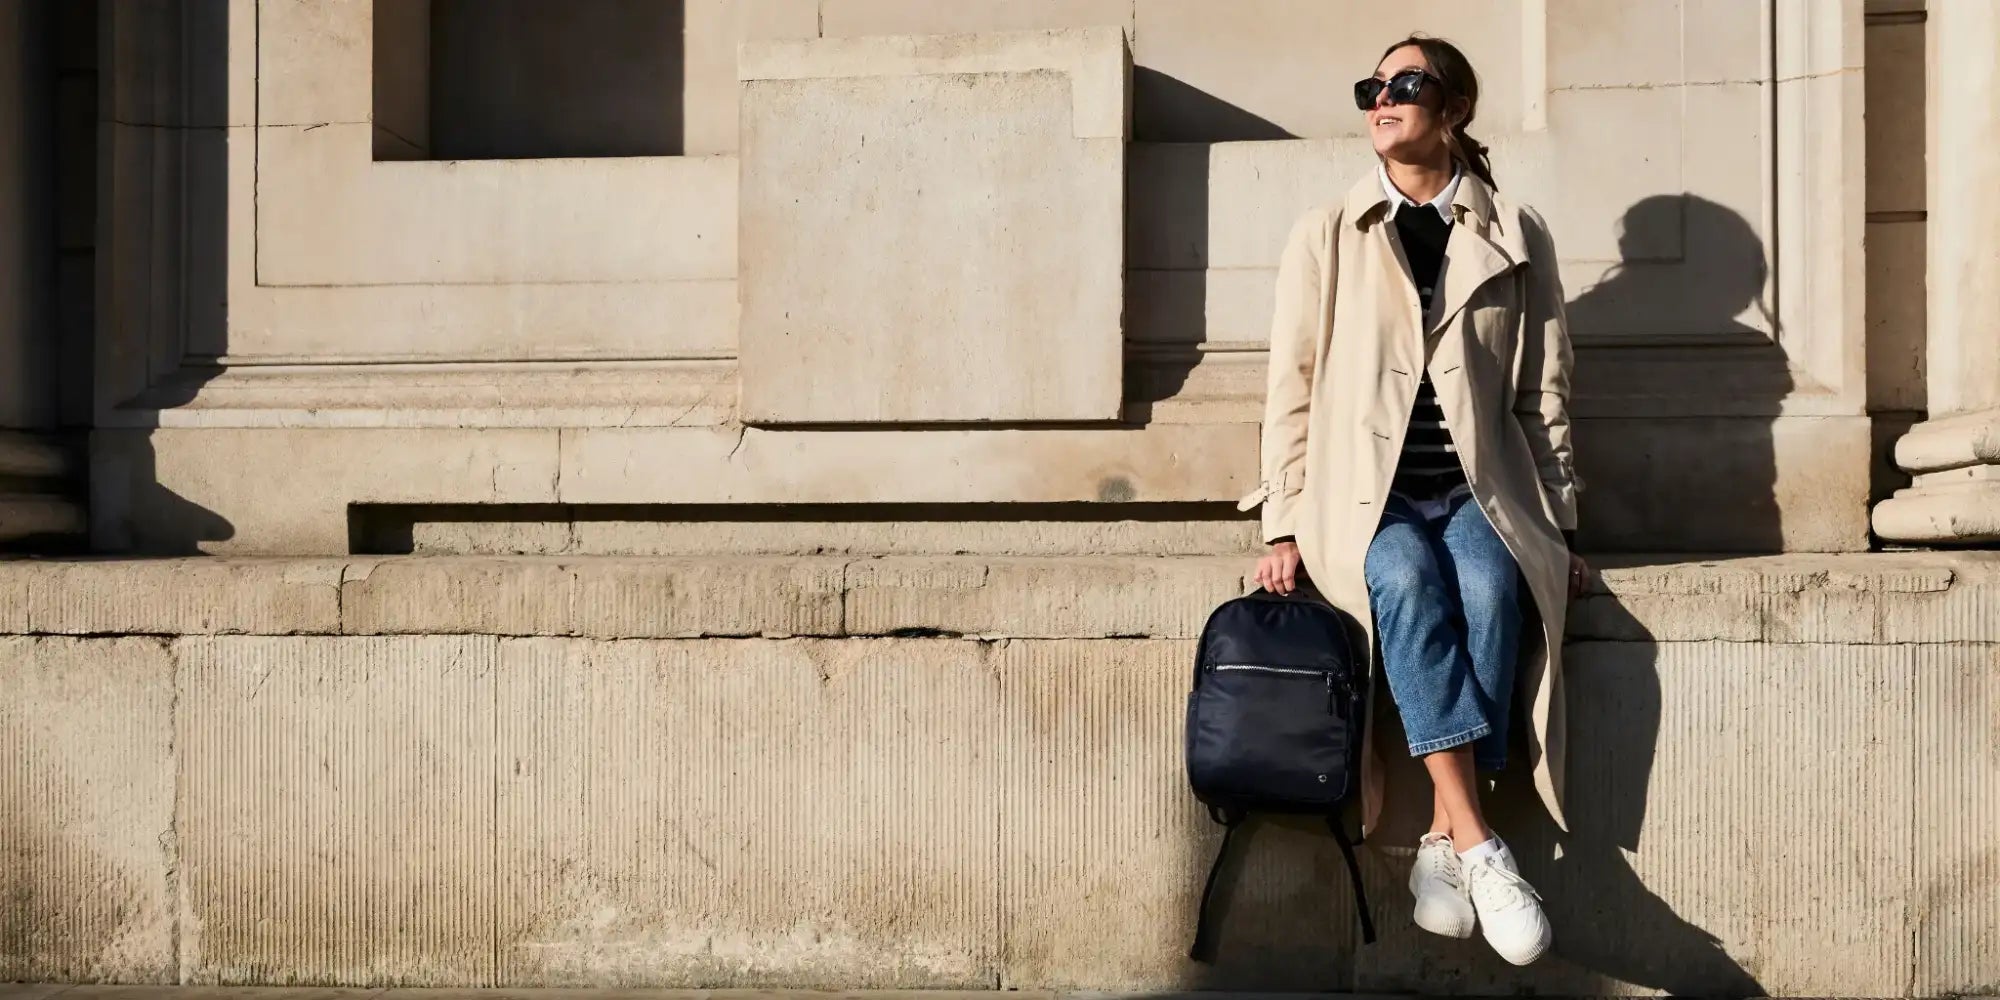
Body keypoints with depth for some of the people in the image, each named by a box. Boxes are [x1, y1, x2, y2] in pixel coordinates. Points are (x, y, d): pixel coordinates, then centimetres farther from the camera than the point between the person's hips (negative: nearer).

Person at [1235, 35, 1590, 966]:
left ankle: (1442, 842, -26)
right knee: (1409, 581, -34)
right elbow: (1293, 388, 5)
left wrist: (1557, 524, 7)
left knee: (1492, 589, -33)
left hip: (1479, 492, 1)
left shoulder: (1516, 237, 10)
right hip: (1366, 497, 0)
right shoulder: (1325, 236, 9)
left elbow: (1543, 391, 11)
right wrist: (1285, 527, -3)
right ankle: (1476, 841, -33)